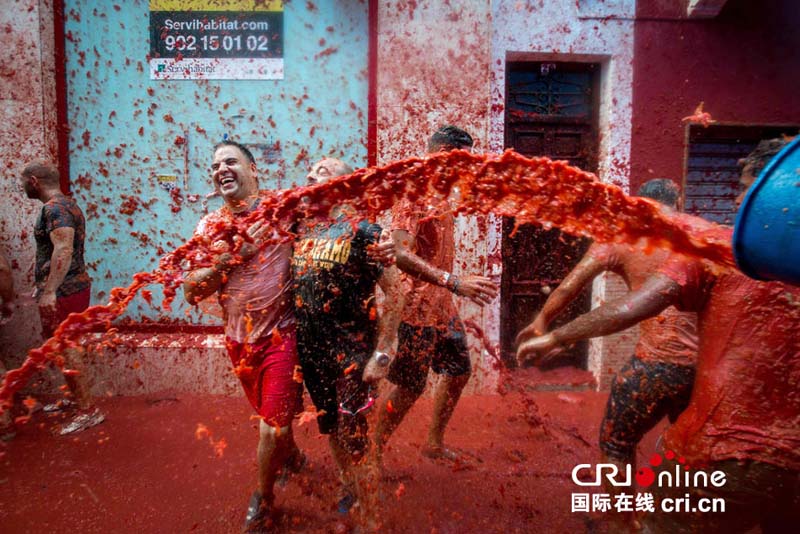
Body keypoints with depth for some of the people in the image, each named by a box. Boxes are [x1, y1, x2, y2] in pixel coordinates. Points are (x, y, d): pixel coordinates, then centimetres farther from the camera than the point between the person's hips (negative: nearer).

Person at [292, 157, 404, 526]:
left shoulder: (361, 230, -13)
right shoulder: (301, 230, 5)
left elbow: (394, 290, -16)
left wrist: (382, 353, -18)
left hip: (350, 352, -6)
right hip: (309, 350, 6)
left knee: (353, 438, 1)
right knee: (330, 430, 21)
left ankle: (368, 519, 23)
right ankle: (348, 491, 45)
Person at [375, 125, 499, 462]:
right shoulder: (411, 194, -17)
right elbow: (401, 254, -29)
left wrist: (462, 285, 6)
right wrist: (455, 282, -35)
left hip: (443, 305, 9)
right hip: (419, 307, -9)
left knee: (459, 371, 17)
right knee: (409, 386, 0)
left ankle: (434, 444, 32)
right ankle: (372, 453, 18)